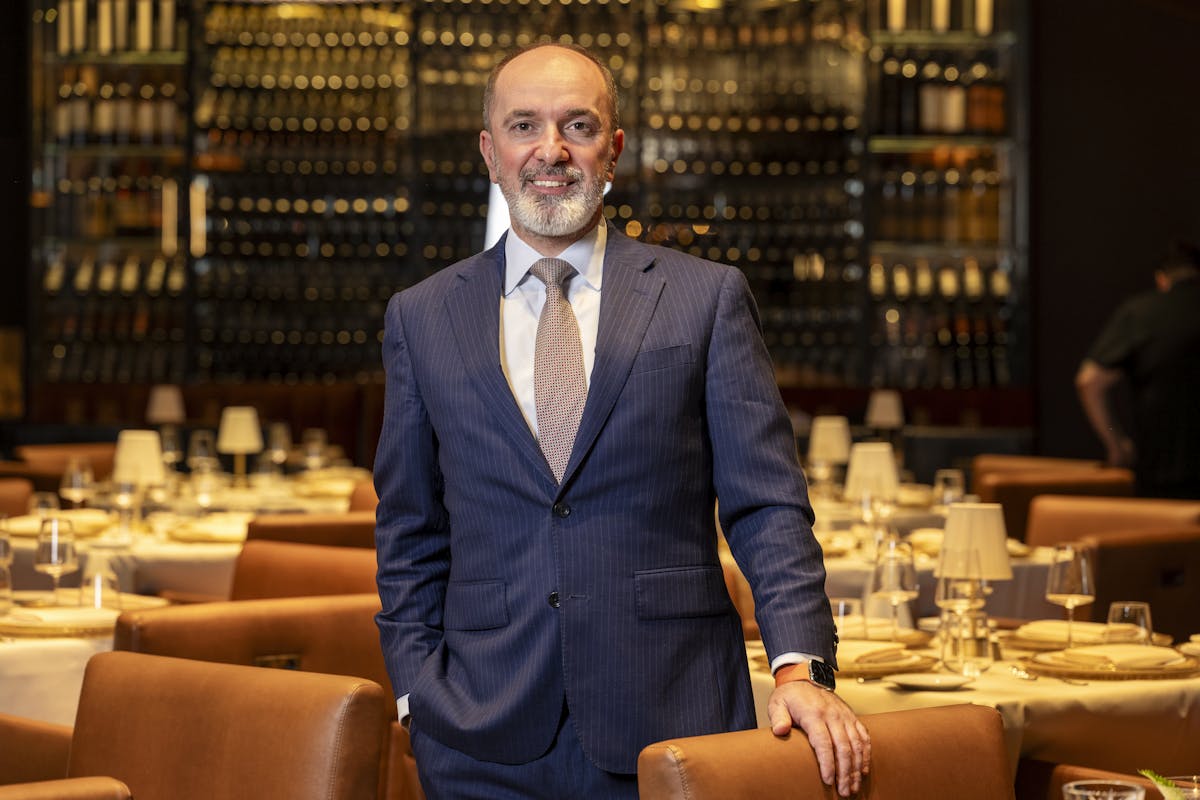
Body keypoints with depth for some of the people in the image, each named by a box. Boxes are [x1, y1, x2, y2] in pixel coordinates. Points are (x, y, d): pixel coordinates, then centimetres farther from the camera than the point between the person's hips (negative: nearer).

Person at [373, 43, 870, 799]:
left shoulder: (708, 297, 4)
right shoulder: (421, 319, 9)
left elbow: (767, 503, -1)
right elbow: (410, 538, 12)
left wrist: (800, 666, -13)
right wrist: (419, 693, 2)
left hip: (671, 719, -1)